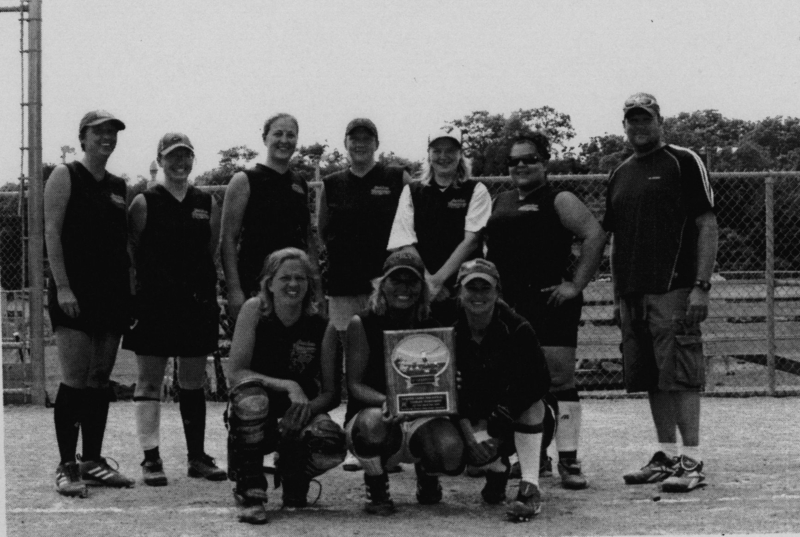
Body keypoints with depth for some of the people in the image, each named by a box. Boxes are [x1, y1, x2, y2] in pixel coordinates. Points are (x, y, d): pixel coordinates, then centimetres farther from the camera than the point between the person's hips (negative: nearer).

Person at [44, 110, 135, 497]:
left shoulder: (119, 187, 16)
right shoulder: (65, 176, -2)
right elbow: (52, 232, -8)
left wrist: (130, 290, 11)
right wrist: (62, 286, -16)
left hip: (113, 292, 6)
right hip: (75, 292, -6)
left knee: (100, 379, 8)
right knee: (74, 379, -9)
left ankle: (92, 461, 14)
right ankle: (67, 467, -5)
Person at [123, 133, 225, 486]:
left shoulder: (207, 204, 9)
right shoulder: (144, 203, -1)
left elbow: (213, 252, 12)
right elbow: (130, 252, -1)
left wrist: (207, 291, 4)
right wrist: (150, 280, -6)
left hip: (198, 302, 3)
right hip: (154, 302, -3)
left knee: (194, 383, 9)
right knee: (149, 381, 0)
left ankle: (197, 457, 18)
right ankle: (151, 458, 5)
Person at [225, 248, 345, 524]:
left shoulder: (323, 328, -7)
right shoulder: (254, 310, -10)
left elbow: (331, 394, -5)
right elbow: (236, 373, -17)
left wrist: (308, 407, -27)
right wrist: (289, 387, -27)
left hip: (298, 418, 1)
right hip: (253, 419, -1)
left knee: (332, 445, -31)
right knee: (251, 396, -37)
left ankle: (294, 475, 8)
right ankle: (250, 491, -17)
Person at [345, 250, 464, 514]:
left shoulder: (431, 327, 2)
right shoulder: (362, 324, -6)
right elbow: (354, 384, -9)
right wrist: (385, 401, -30)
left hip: (419, 418, 3)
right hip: (369, 412, -2)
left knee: (451, 451, -30)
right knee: (373, 422, -40)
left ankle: (426, 473, 13)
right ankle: (376, 490, -6)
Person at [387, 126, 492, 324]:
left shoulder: (476, 191, 5)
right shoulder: (412, 191, 9)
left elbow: (471, 240, -6)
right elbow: (405, 245, 0)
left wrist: (438, 279, -14)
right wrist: (427, 281, -14)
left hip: (464, 293, -1)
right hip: (421, 293, 1)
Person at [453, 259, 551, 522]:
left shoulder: (517, 329, -18)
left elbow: (541, 381, -21)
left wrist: (503, 414, -31)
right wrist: (470, 435, -22)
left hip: (521, 418, -1)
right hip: (473, 418, 1)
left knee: (531, 400, -32)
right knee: (480, 450, -29)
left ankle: (530, 489, -31)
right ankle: (498, 468, 13)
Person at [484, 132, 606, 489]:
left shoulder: (558, 201, -1)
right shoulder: (500, 203, 18)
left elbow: (595, 236, -10)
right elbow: (490, 249, 26)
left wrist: (576, 284, -14)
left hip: (548, 300, -6)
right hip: (507, 304, 6)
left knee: (559, 379, -9)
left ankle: (569, 460, -8)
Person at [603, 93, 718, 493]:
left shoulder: (683, 162, -1)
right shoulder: (619, 176, 18)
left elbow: (707, 226, -6)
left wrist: (701, 286, -14)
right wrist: (617, 295, 16)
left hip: (673, 291, -6)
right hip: (633, 294, 7)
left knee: (680, 376, -9)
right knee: (652, 379, 8)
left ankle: (692, 461, -8)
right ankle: (666, 456, 15)